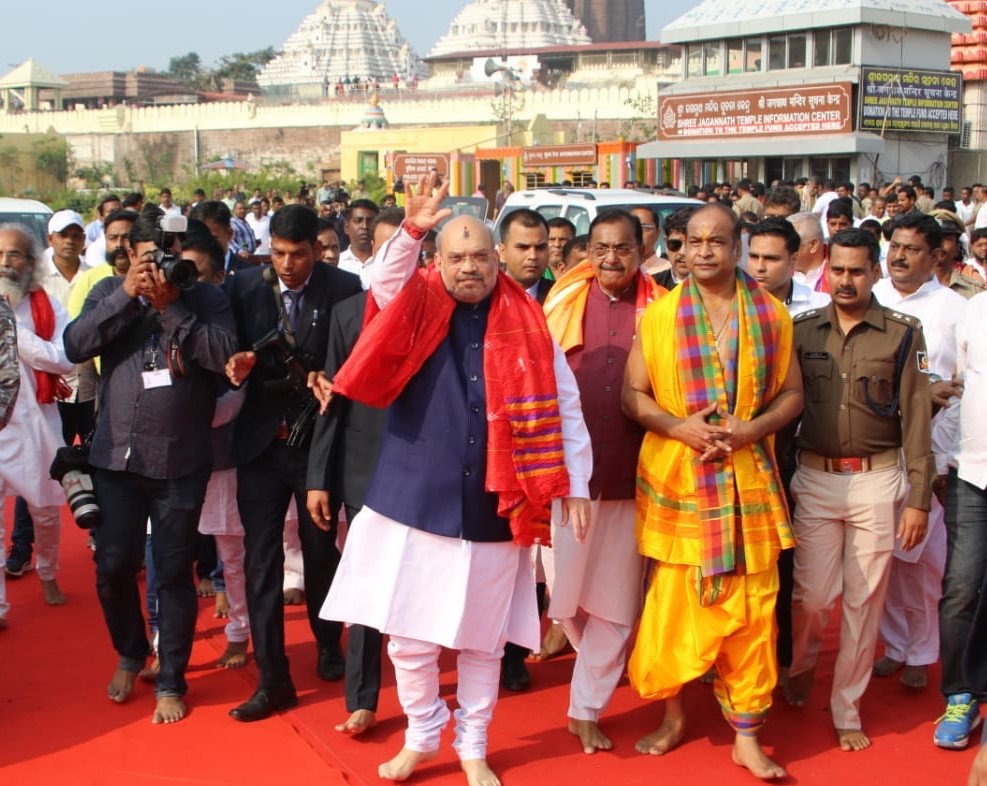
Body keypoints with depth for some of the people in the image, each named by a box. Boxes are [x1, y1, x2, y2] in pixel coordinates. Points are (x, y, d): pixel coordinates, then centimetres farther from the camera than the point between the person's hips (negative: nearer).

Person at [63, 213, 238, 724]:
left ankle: (171, 682, 20)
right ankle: (130, 654, 35)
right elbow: (75, 346, -9)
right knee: (113, 566, 7)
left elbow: (223, 354, -17)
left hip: (181, 460, -2)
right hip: (117, 455, 2)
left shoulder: (206, 298, -1)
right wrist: (127, 294, -16)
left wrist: (171, 305, -18)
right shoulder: (109, 292, 5)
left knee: (174, 573, 4)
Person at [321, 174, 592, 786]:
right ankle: (422, 736, 28)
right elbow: (385, 282, -19)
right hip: (416, 500, 0)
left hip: (494, 507, 0)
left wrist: (575, 486, -4)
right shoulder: (420, 308, 3)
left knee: (483, 639, 12)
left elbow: (563, 409, 2)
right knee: (409, 634, 6)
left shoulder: (528, 326, 2)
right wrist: (411, 232, -36)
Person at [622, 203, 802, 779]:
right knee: (673, 604, 6)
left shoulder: (772, 315, 4)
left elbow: (792, 394, 7)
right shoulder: (659, 316, 1)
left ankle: (747, 735, 16)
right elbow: (633, 395, 1)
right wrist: (680, 427, -15)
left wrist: (750, 429, -11)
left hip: (749, 481, 1)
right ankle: (673, 715, 27)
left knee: (750, 609, 4)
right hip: (678, 481, -1)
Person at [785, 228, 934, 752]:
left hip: (877, 480, -1)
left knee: (865, 600, 6)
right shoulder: (803, 330, 3)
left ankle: (847, 709, 22)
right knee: (812, 595, 3)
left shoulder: (901, 333, -2)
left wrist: (918, 498, -4)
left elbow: (916, 417, -2)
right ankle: (798, 670, 34)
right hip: (815, 478, 1)